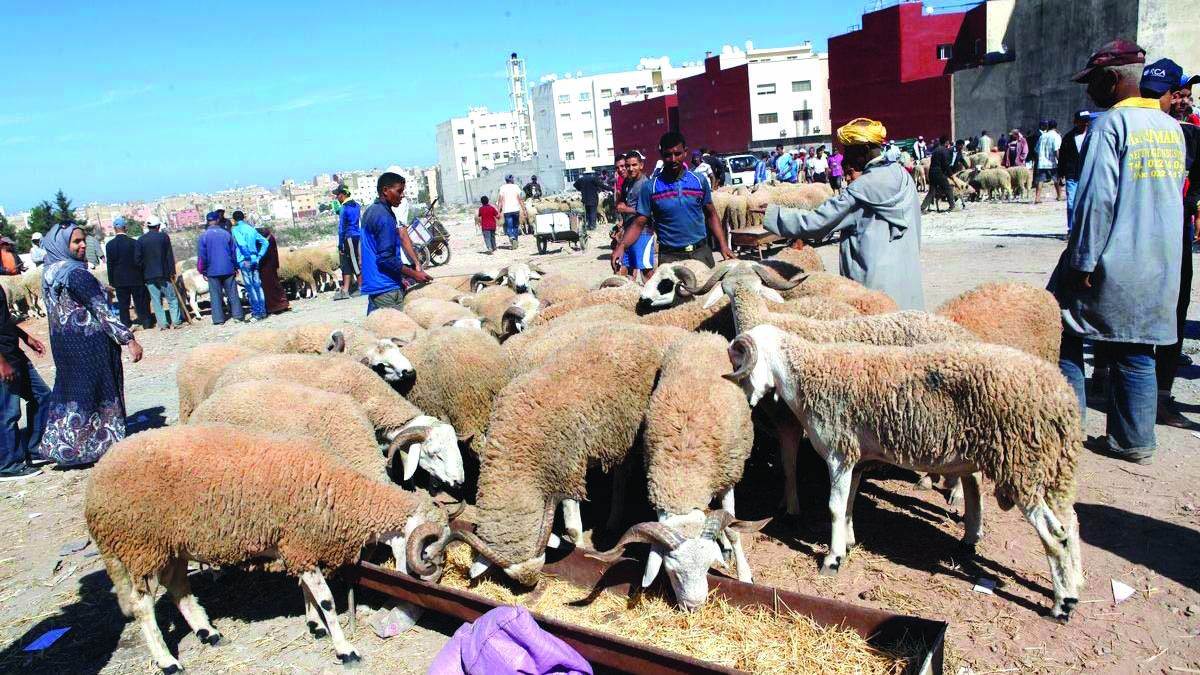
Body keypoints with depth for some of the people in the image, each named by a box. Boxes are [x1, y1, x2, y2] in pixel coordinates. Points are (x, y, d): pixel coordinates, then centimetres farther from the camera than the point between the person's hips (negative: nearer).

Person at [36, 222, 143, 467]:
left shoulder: (50, 273, 8)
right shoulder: (76, 273, -18)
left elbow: (59, 310, 16)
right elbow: (102, 311, -21)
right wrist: (129, 339, -20)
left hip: (62, 341, 8)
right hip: (88, 341, -8)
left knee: (69, 391, 17)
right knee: (98, 392, 3)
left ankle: (58, 446, 24)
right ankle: (101, 446, 12)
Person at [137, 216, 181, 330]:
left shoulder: (141, 240, 3)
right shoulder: (163, 236, -3)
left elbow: (138, 259, 4)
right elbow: (170, 256, -3)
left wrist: (142, 274, 12)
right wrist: (172, 271, 1)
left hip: (148, 275, 2)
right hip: (163, 273, -2)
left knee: (156, 300, 5)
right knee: (172, 298, 6)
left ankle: (162, 323, 4)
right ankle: (176, 321, 3)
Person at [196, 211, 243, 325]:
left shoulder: (203, 236, -6)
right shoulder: (226, 234, -1)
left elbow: (201, 256, -2)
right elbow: (233, 252, 6)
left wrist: (202, 270, 8)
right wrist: (235, 266, 16)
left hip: (212, 271, -1)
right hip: (228, 269, 1)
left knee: (215, 295, 4)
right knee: (232, 293, 8)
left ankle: (218, 318, 4)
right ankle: (237, 314, 8)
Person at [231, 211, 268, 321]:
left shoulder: (236, 229, -5)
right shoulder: (251, 228, 14)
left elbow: (242, 244, -22)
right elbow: (264, 242, 13)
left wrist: (247, 258, -16)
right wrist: (259, 256, 10)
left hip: (245, 262, -6)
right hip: (255, 261, 6)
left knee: (250, 287, -4)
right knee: (257, 286, 9)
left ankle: (257, 313, -5)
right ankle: (262, 311, 11)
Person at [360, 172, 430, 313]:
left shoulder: (370, 211, 14)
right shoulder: (385, 217, -16)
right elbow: (386, 258, -20)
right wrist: (414, 274, -14)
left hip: (371, 286, 10)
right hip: (386, 289, -10)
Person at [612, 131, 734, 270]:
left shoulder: (700, 181, 4)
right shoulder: (650, 187, -2)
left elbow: (711, 216, 11)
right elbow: (639, 223, -2)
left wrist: (723, 246, -1)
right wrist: (621, 246, -19)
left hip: (700, 253, 2)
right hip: (669, 256, -2)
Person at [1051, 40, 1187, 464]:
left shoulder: (1110, 124, -12)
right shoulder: (1172, 128, 13)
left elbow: (1097, 198, -18)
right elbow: (1174, 193, 19)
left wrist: (1082, 261, -16)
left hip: (1113, 264, -7)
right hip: (1160, 266, 7)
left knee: (1065, 339, 5)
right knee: (1135, 351, 12)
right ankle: (1134, 441, 16)